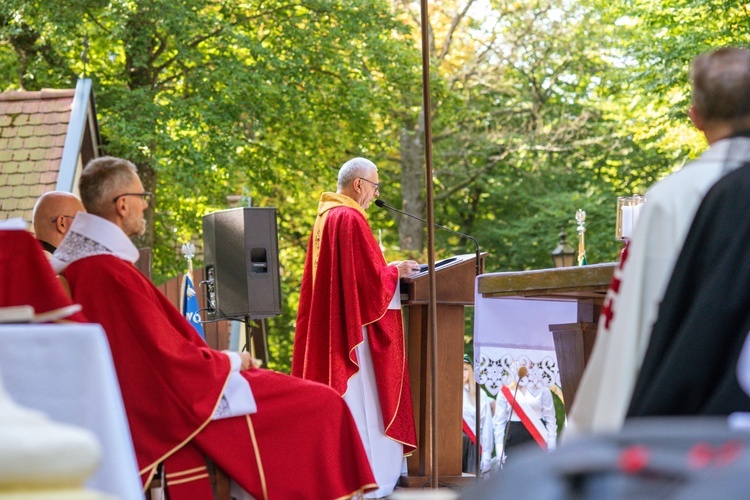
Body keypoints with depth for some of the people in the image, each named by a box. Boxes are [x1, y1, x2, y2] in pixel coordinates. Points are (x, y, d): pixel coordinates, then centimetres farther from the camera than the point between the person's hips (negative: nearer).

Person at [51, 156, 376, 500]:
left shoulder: (76, 262, 5)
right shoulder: (111, 274, -25)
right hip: (169, 406, -10)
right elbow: (171, 357, -21)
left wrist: (219, 359, 9)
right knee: (322, 405, -5)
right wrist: (229, 362, -5)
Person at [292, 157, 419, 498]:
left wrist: (387, 270, 20)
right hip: (353, 326, -10)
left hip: (328, 326, 10)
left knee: (337, 398, 11)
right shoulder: (350, 219, -16)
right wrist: (396, 271, -1)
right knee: (359, 400, -5)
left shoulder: (326, 216, 13)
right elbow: (369, 277, -18)